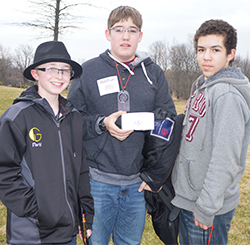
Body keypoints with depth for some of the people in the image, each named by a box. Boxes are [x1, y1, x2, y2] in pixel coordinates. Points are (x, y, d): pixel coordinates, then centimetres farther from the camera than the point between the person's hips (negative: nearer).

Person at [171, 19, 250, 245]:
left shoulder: (227, 95, -20)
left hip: (210, 208, -9)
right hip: (187, 199, 9)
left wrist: (207, 207, -22)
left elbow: (225, 160, -25)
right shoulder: (201, 87, 9)